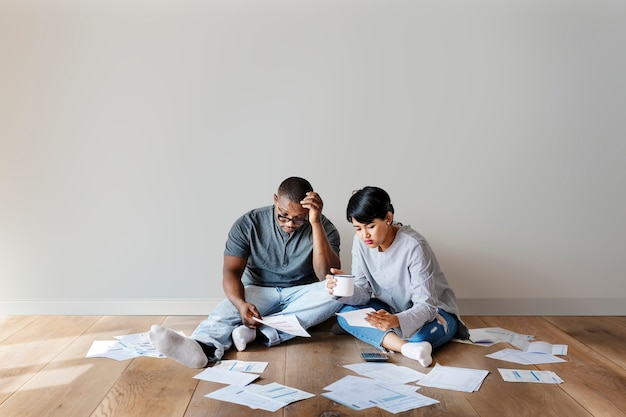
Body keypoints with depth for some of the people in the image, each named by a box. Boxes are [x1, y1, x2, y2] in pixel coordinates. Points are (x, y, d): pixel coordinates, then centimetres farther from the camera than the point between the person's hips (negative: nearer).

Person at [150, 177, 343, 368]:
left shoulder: (323, 227, -11)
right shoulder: (248, 224, -10)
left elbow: (329, 277, -22)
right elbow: (231, 271, -13)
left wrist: (316, 223, -31)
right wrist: (240, 304, -35)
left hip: (301, 295, 0)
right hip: (259, 290, 0)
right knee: (227, 310, -31)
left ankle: (259, 332, -38)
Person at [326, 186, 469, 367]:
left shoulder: (414, 246, -26)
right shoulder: (361, 242, -11)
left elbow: (426, 305, -27)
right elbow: (363, 293, -9)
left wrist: (397, 321, -47)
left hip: (433, 311, -5)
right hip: (391, 311, 6)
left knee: (423, 334, -40)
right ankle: (407, 347, -34)